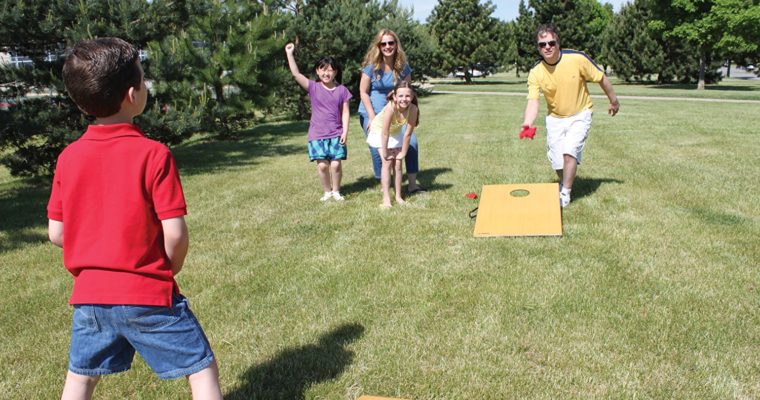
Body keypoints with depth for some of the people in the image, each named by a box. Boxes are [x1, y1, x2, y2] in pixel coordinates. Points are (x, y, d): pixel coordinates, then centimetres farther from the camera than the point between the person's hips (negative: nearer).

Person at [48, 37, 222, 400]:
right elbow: (175, 234, -16)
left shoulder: (68, 158, -1)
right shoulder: (153, 154, -15)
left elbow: (56, 233, 3)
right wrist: (169, 269, 3)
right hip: (148, 294, -5)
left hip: (89, 293, 6)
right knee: (202, 370, 8)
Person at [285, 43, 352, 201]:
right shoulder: (313, 87, 0)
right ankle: (327, 191, 17)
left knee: (336, 164, -4)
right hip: (317, 134, 0)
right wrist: (289, 54, -14)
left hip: (336, 134, 0)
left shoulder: (342, 90, 3)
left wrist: (345, 131, -6)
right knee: (322, 165, -4)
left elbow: (345, 112, 2)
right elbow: (296, 74, -10)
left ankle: (336, 191, 18)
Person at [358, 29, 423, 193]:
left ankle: (412, 184, 3)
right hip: (371, 113, -3)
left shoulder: (403, 66, -3)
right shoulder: (372, 66, -11)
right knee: (378, 149, -9)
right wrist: (373, 117, -14)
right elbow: (363, 92, -8)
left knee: (412, 142, -9)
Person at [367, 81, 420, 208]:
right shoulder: (391, 108, -39)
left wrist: (403, 153, -12)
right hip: (379, 131, -4)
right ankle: (386, 198, -10)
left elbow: (408, 134, -19)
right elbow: (385, 133, -31)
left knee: (397, 164, 4)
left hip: (395, 132, 4)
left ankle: (398, 196, 15)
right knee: (387, 163, -12)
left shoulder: (413, 109, -29)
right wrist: (385, 153, -22)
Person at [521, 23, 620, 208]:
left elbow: (601, 78, -7)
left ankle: (565, 193, -1)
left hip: (579, 115, -2)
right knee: (557, 161, 3)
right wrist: (527, 123, -46)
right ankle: (565, 184, 35)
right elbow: (533, 101, -27)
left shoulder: (577, 59, -21)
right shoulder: (535, 73, -17)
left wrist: (613, 100, 5)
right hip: (555, 118, 2)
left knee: (570, 152, -20)